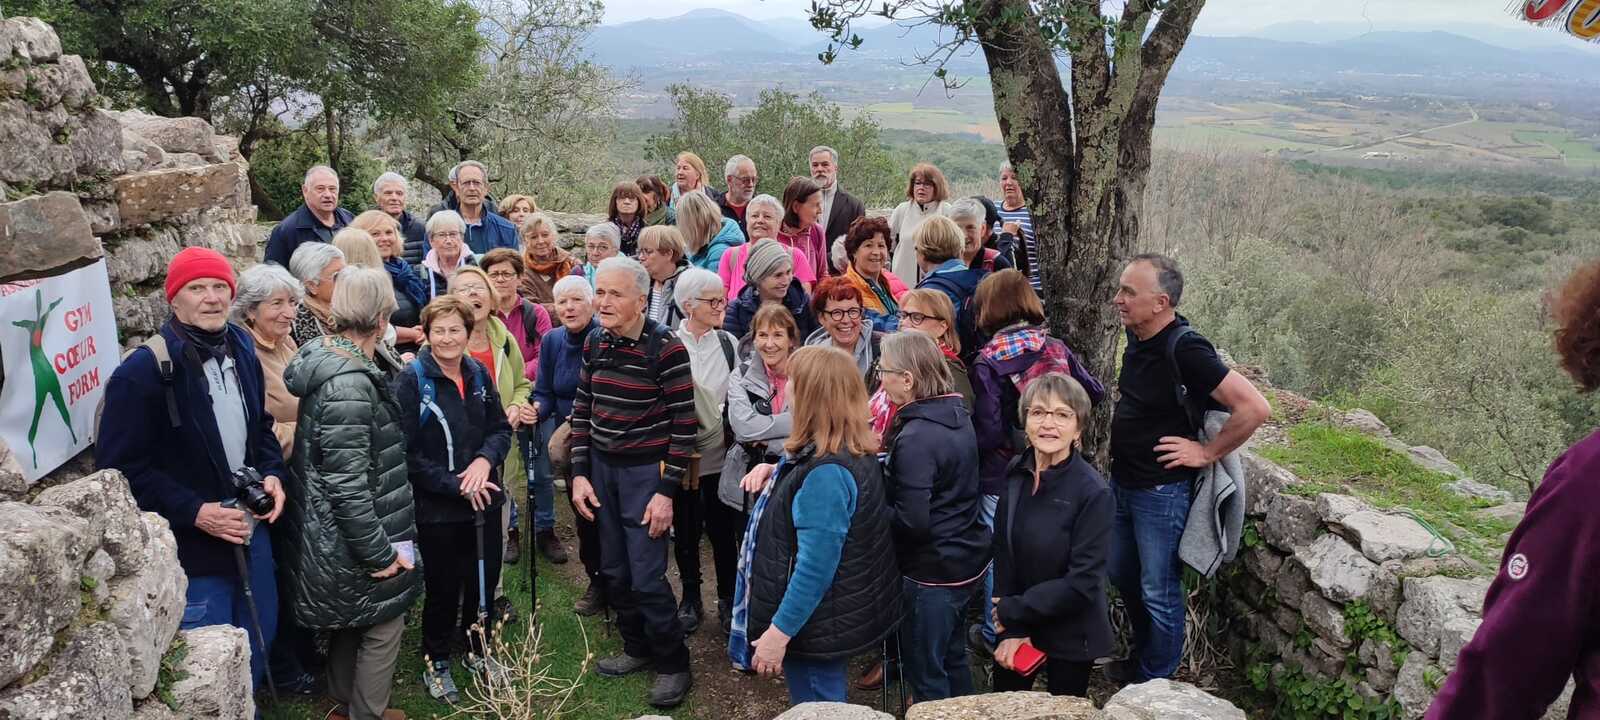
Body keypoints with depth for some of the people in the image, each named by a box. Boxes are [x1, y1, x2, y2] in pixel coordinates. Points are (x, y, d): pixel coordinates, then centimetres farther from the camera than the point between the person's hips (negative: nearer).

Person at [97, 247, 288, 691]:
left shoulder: (242, 352, 3)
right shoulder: (142, 372, -19)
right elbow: (120, 468, -18)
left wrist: (272, 473, -2)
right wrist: (194, 512, -22)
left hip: (249, 527, 7)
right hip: (190, 545, -7)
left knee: (257, 645, 21)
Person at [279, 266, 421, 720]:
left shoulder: (325, 357, 2)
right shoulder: (349, 383, -28)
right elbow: (348, 484, -28)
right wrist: (380, 553, -20)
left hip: (332, 531, 10)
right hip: (358, 540, -10)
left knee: (351, 621, 25)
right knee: (383, 625, 8)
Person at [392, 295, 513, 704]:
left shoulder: (479, 374, 3)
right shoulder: (410, 381, -13)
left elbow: (501, 429, 7)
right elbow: (405, 453, -16)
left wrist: (485, 459, -14)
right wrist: (456, 485, -19)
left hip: (483, 501, 5)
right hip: (436, 508, -5)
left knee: (485, 580, 16)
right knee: (443, 589, 8)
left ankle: (479, 650, 39)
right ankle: (435, 663, 31)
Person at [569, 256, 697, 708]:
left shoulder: (666, 349, -16)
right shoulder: (594, 344, 2)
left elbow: (684, 423, -15)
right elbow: (582, 410, 9)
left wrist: (667, 491, -15)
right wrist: (579, 474, 3)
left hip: (646, 471, -6)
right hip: (602, 468, 6)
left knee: (647, 577, -3)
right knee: (614, 570, 15)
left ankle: (673, 665, 17)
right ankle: (638, 648, 35)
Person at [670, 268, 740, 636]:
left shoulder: (728, 344, 2)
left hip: (719, 453, 1)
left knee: (722, 528, 8)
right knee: (685, 529, 10)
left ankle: (728, 597, 25)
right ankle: (690, 598, 27)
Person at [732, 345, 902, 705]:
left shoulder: (826, 473, -29)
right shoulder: (853, 452, 2)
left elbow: (816, 566, -29)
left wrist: (778, 631, -23)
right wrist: (774, 471, 6)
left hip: (815, 622, -10)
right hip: (832, 614, 10)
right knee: (824, 705, 23)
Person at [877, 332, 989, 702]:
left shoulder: (916, 438, -25)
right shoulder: (957, 414, 2)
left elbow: (911, 521, -27)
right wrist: (886, 464, 4)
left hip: (932, 573, -9)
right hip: (966, 560, 9)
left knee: (925, 675, 8)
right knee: (953, 659, 25)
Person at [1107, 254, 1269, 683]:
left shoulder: (1184, 349, -24)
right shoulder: (1137, 335, 0)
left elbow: (1254, 408, -28)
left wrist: (1208, 453, -20)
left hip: (1160, 493, -8)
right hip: (1122, 482, 9)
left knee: (1158, 593, 7)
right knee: (1122, 575, 23)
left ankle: (1155, 683, 26)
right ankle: (1141, 657, 44)